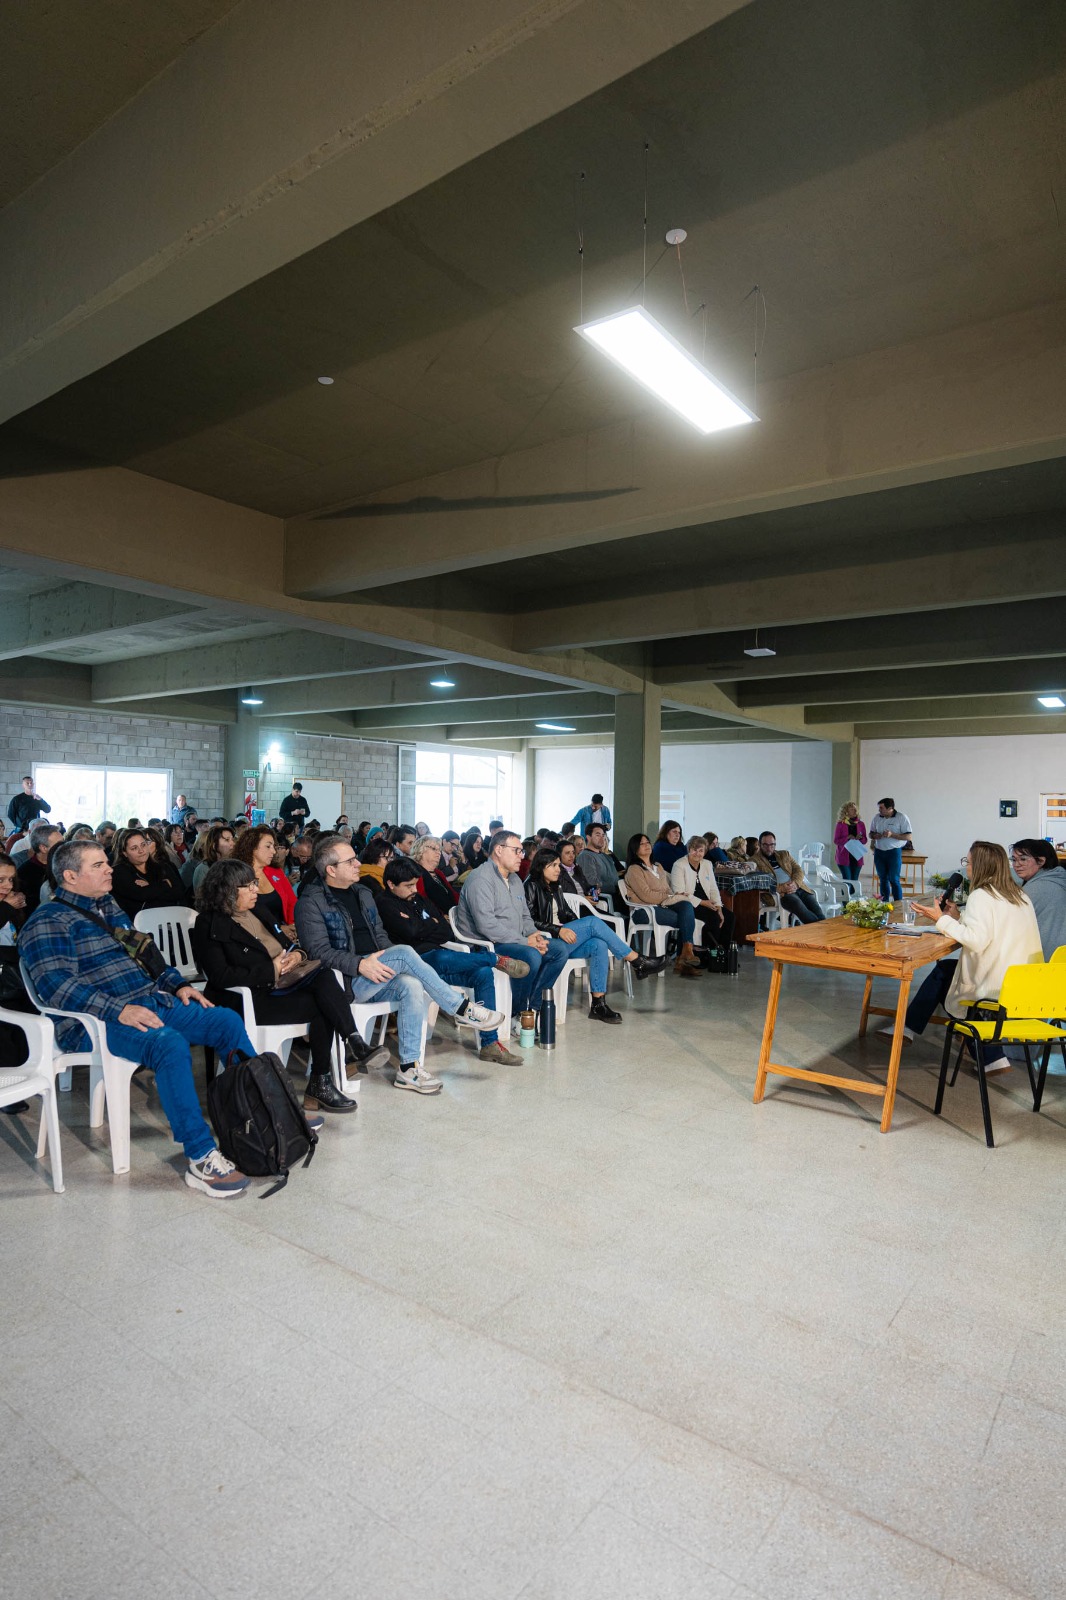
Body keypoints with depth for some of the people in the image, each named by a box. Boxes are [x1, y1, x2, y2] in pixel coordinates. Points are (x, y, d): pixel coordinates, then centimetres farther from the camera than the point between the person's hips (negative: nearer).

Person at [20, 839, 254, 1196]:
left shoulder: (110, 906, 19)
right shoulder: (48, 922, -6)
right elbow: (58, 985, -19)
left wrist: (177, 985, 11)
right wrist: (119, 1010, -29)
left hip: (153, 1002, 8)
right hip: (96, 1020, -8)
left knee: (228, 1022, -5)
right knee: (169, 1044, -35)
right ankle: (201, 1159, -29)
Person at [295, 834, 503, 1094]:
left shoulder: (362, 893, 19)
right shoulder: (311, 902, -4)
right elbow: (318, 950, -14)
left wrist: (389, 963, 0)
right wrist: (359, 965, -26)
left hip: (374, 975, 7)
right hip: (344, 980, -6)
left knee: (411, 985, -26)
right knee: (404, 952, -27)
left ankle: (409, 1068, -21)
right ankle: (462, 1010, -18)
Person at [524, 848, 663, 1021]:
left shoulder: (555, 887, 20)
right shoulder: (531, 887, -5)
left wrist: (579, 928, -1)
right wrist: (558, 930, -22)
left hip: (562, 940, 8)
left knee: (598, 944, -22)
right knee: (594, 922, -22)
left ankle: (598, 1004, -24)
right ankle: (638, 962, -15)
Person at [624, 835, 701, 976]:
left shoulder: (658, 866, 24)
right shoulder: (634, 870, -2)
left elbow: (668, 888, 18)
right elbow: (646, 895, -12)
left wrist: (675, 896, -5)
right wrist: (671, 897, -10)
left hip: (665, 905, 7)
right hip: (647, 910, -7)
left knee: (686, 905, -25)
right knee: (687, 919, -25)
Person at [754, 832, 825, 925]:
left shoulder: (784, 854, 25)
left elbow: (798, 870, 17)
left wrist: (795, 883, -7)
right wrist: (781, 888, -16)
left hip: (797, 887, 5)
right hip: (780, 893, -5)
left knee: (815, 907, -21)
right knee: (797, 903, -34)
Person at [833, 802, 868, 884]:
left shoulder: (860, 824, 7)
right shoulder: (841, 824, -3)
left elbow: (865, 840, 11)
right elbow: (836, 840, -3)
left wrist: (860, 838, -12)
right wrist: (848, 838, -17)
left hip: (857, 856, 3)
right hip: (844, 857, -3)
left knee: (855, 880, 5)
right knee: (847, 880, -8)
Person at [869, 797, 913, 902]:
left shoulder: (902, 818, -8)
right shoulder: (877, 817, 7)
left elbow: (908, 836, -11)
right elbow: (871, 833, 16)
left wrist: (892, 835, -22)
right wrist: (874, 836, -7)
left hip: (894, 851, -5)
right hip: (879, 852, 5)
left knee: (894, 880, -5)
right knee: (882, 879, 11)